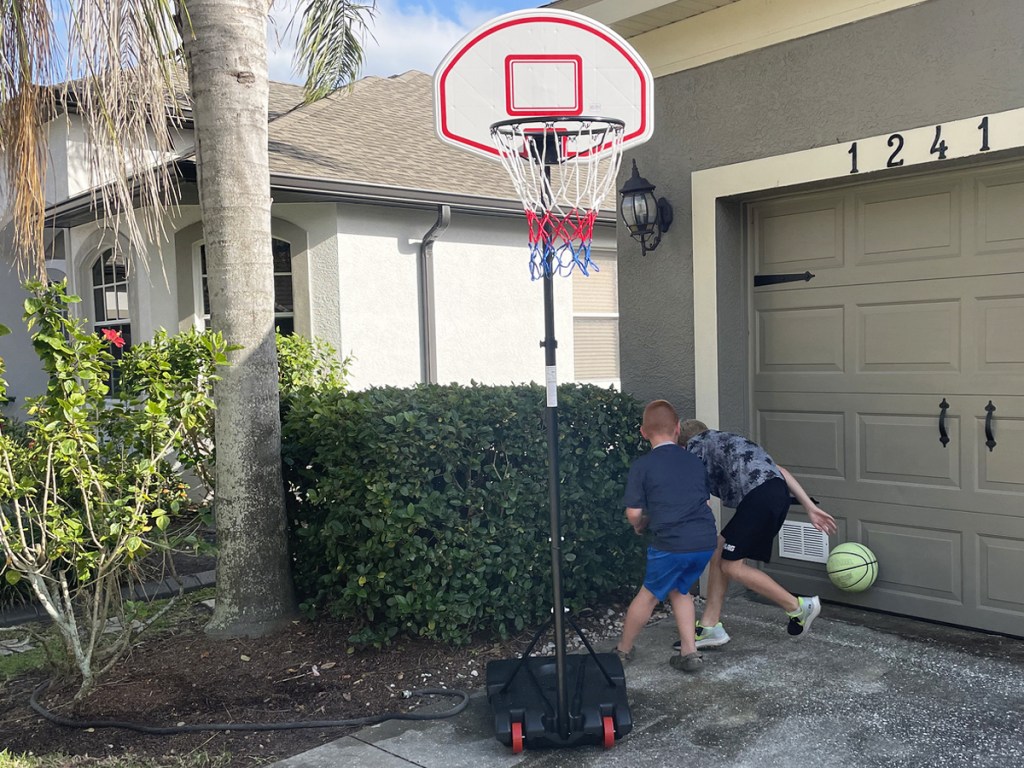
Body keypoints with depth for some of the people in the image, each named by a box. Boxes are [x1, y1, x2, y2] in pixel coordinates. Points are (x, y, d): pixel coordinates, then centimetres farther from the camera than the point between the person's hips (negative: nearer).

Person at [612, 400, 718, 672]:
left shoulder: (642, 466, -3)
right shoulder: (695, 462, 11)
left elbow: (633, 513, -4)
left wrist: (641, 525, 17)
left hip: (671, 544, -4)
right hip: (706, 541, 4)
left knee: (649, 595, 15)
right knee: (679, 590, 25)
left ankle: (623, 650, 32)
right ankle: (690, 653, 20)